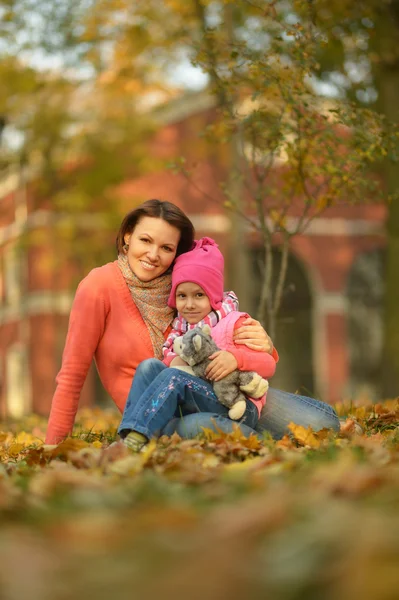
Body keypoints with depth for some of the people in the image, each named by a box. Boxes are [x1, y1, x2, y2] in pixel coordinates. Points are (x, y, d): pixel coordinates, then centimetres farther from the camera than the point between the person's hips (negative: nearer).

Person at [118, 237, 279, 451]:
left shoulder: (233, 323, 0)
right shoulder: (179, 327, 17)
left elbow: (269, 364, -7)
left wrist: (236, 358, -26)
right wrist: (173, 361, -10)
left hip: (237, 409, -6)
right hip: (188, 409, 6)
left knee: (174, 378, -28)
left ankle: (135, 440, -41)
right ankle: (130, 433, -29)